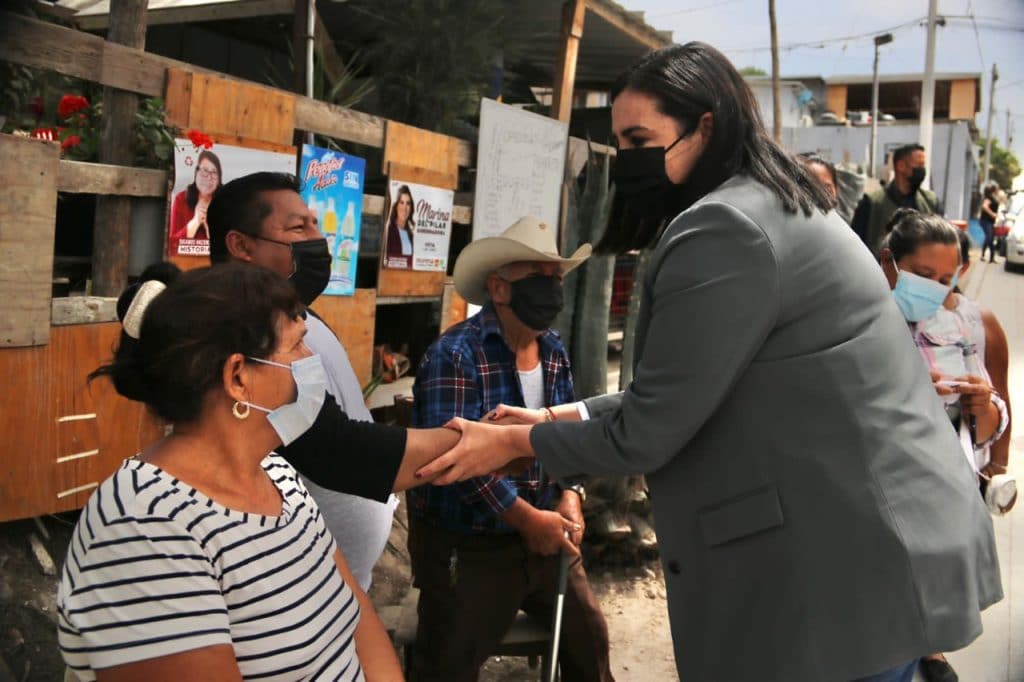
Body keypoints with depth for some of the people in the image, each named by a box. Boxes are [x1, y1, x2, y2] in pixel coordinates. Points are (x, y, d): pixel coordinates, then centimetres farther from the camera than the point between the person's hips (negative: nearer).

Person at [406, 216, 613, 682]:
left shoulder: (555, 353, 5)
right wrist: (527, 518, -24)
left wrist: (570, 497, -6)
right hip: (467, 547, -7)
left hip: (544, 535, 7)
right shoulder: (454, 355, -20)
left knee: (589, 638, 17)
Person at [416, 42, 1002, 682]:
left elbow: (648, 429, -16)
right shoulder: (778, 204, 14)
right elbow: (689, 392, 16)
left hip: (853, 565, -10)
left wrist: (515, 442, -2)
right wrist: (562, 417, 12)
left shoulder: (724, 228, -19)